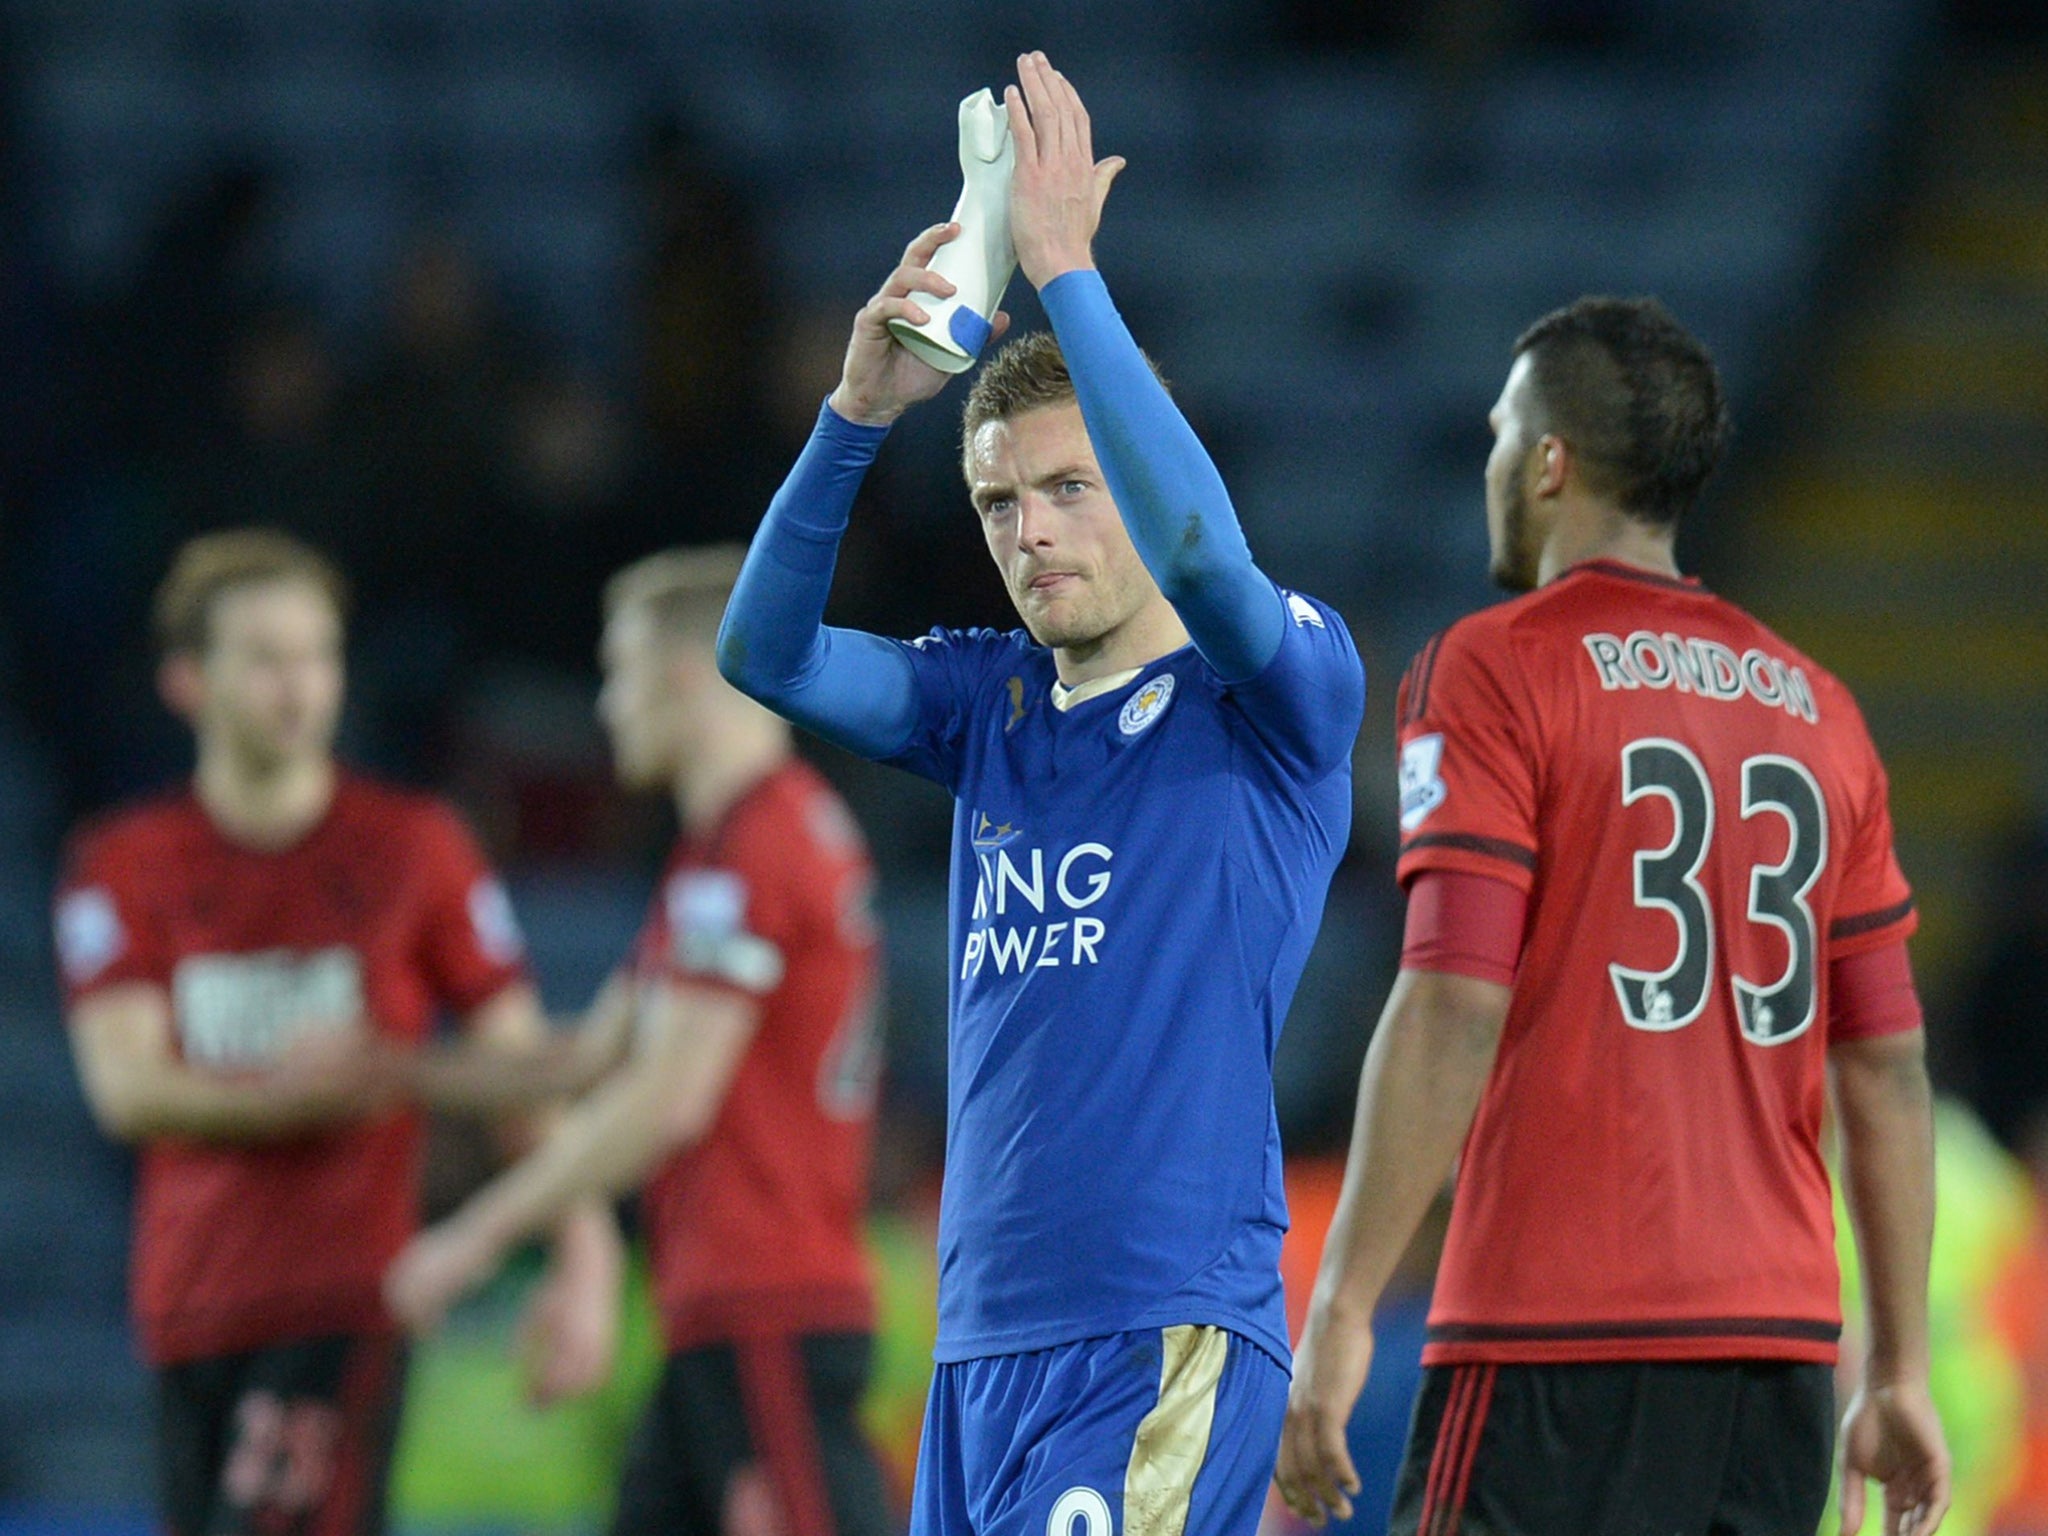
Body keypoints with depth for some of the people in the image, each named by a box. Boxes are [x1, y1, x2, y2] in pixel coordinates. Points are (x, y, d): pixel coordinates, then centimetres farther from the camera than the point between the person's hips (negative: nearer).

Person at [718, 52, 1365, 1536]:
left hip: (1165, 1342, -7)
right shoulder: (993, 701, 16)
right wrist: (860, 410, -9)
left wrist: (1066, 269, -19)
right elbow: (766, 652, 5)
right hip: (985, 1342, 7)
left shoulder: (1282, 696, -2)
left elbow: (1199, 549, -22)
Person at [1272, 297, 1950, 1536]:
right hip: (1782, 1341, 6)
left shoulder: (1498, 671, -3)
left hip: (1560, 1346, -6)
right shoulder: (1815, 705, 15)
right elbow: (1887, 1071, 13)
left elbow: (1454, 1014, -13)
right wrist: (1901, 1373, 17)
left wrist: (1338, 1314, -13)